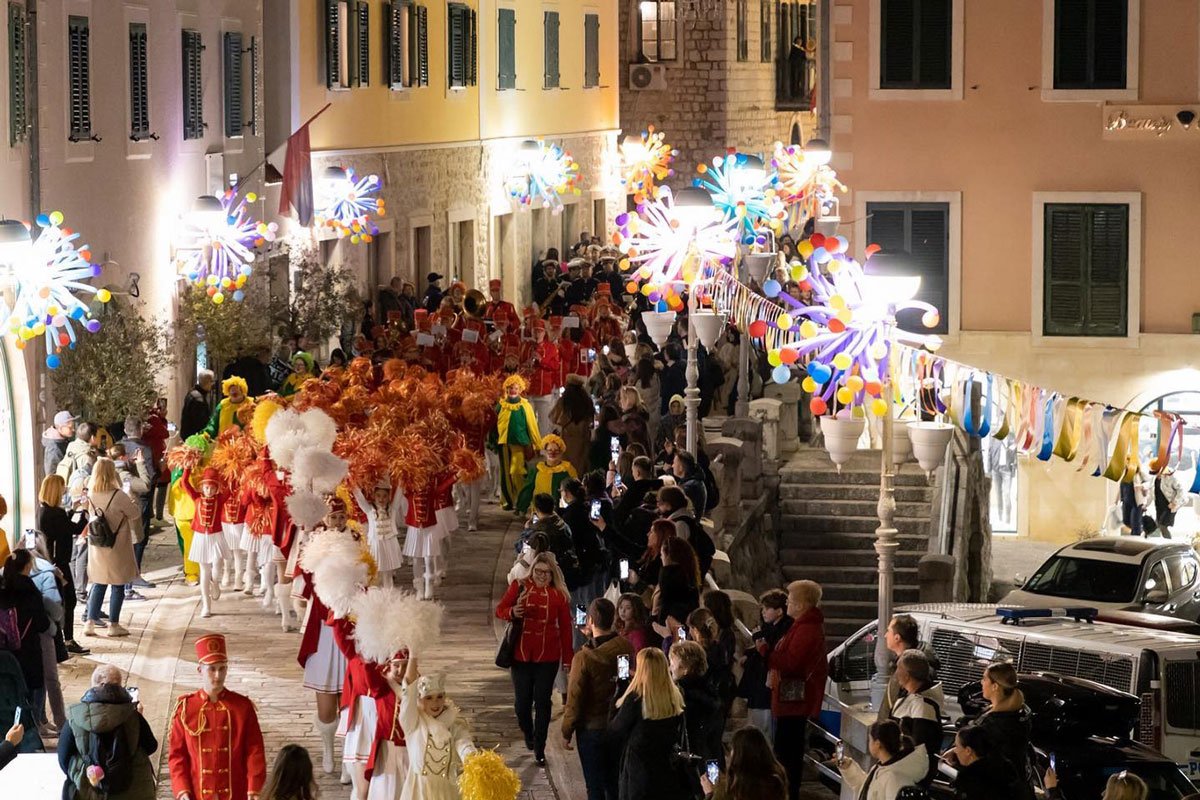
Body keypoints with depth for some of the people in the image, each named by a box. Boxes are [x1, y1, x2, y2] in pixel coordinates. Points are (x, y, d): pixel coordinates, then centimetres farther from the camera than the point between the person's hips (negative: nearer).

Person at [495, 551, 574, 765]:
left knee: (542, 702, 2)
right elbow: (499, 610, 3)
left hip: (547, 658, -1)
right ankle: (528, 734, 36)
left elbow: (565, 628, 2)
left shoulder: (559, 595, -1)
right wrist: (512, 612, -20)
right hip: (521, 655, 1)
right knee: (522, 700, 6)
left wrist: (567, 659, 2)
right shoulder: (519, 587, -1)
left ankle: (539, 748, 11)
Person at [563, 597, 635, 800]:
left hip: (592, 729, -5)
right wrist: (593, 636, 25)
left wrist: (567, 732, -3)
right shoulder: (626, 648, -9)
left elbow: (575, 698, -17)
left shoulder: (584, 657, -23)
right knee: (615, 784, 18)